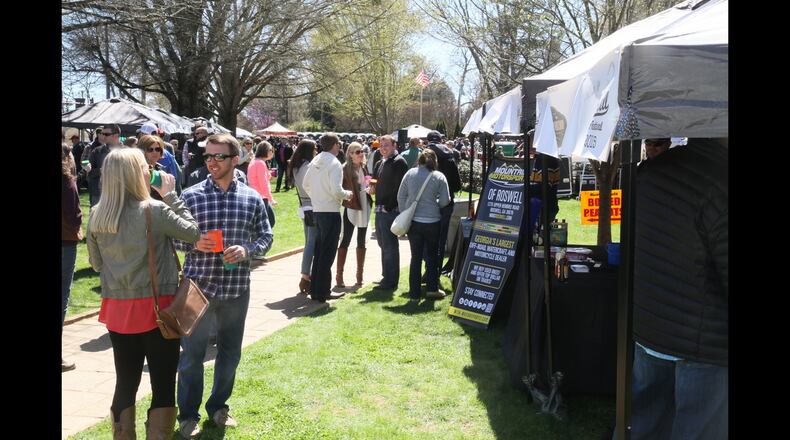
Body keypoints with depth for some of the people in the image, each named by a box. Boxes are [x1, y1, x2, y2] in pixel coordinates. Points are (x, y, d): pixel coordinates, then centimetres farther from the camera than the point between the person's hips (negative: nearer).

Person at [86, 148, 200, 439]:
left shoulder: (96, 215, 1)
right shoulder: (155, 210, -15)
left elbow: (95, 263, 11)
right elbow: (193, 232, -2)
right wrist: (171, 196, 1)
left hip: (117, 309, 5)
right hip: (155, 308, -5)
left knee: (126, 383, 17)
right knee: (163, 386, 5)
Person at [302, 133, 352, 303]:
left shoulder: (315, 161, 8)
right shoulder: (334, 163, -15)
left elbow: (306, 184, 14)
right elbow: (336, 190, -23)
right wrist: (347, 194, -4)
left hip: (317, 210, 8)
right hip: (331, 211, -8)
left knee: (319, 251, 17)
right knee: (327, 253, 0)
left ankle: (314, 289, 24)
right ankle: (322, 293, 5)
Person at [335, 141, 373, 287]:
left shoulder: (364, 168, 9)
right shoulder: (345, 169, -10)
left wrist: (370, 188, 1)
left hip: (364, 207, 6)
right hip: (350, 208, -6)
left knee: (362, 242, 13)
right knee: (345, 241, -2)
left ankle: (360, 273, 24)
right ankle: (339, 275, 4)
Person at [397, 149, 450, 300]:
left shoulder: (410, 173, 0)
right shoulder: (439, 177, -5)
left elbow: (401, 196, 2)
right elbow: (445, 201, -5)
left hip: (413, 221, 2)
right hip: (432, 221, -2)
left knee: (416, 256, 9)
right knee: (432, 255, 14)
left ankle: (414, 292, 12)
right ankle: (432, 288, 16)